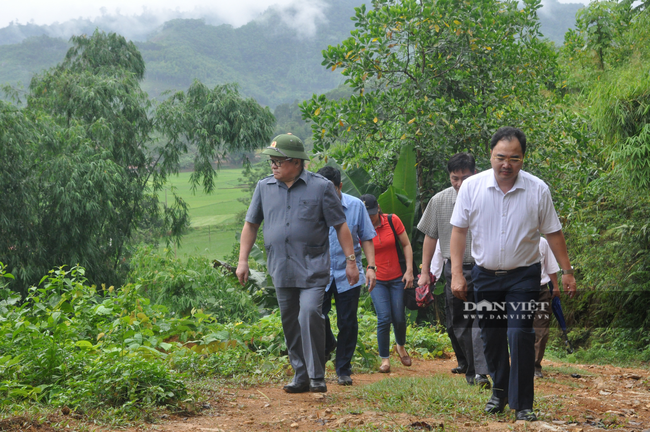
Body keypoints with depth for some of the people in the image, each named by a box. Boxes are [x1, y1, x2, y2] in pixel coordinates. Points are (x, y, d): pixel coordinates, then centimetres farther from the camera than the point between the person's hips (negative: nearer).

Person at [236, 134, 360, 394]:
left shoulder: (321, 186, -3)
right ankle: (301, 376, 19)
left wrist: (351, 260, -2)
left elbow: (340, 226, 1)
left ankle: (317, 377, -12)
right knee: (290, 324, 9)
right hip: (281, 269, 5)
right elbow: (251, 224, 16)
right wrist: (243, 260, 10)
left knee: (310, 314, -20)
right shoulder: (264, 187, 8)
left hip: (313, 267, -5)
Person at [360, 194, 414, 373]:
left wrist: (409, 270, -4)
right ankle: (384, 358, 2)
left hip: (397, 278, 1)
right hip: (377, 280, -1)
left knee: (399, 318, 3)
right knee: (384, 318, -13)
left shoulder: (393, 220, -5)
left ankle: (401, 346, 36)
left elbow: (406, 245, 2)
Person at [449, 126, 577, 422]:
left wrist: (567, 271, 2)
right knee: (491, 337, 10)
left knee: (520, 335, -13)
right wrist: (457, 273, -7)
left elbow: (553, 233, 1)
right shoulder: (472, 187, -7)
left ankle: (523, 404, -4)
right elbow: (459, 230, -2)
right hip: (485, 275, 2)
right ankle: (500, 390, 32)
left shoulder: (537, 190, -8)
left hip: (523, 275, -2)